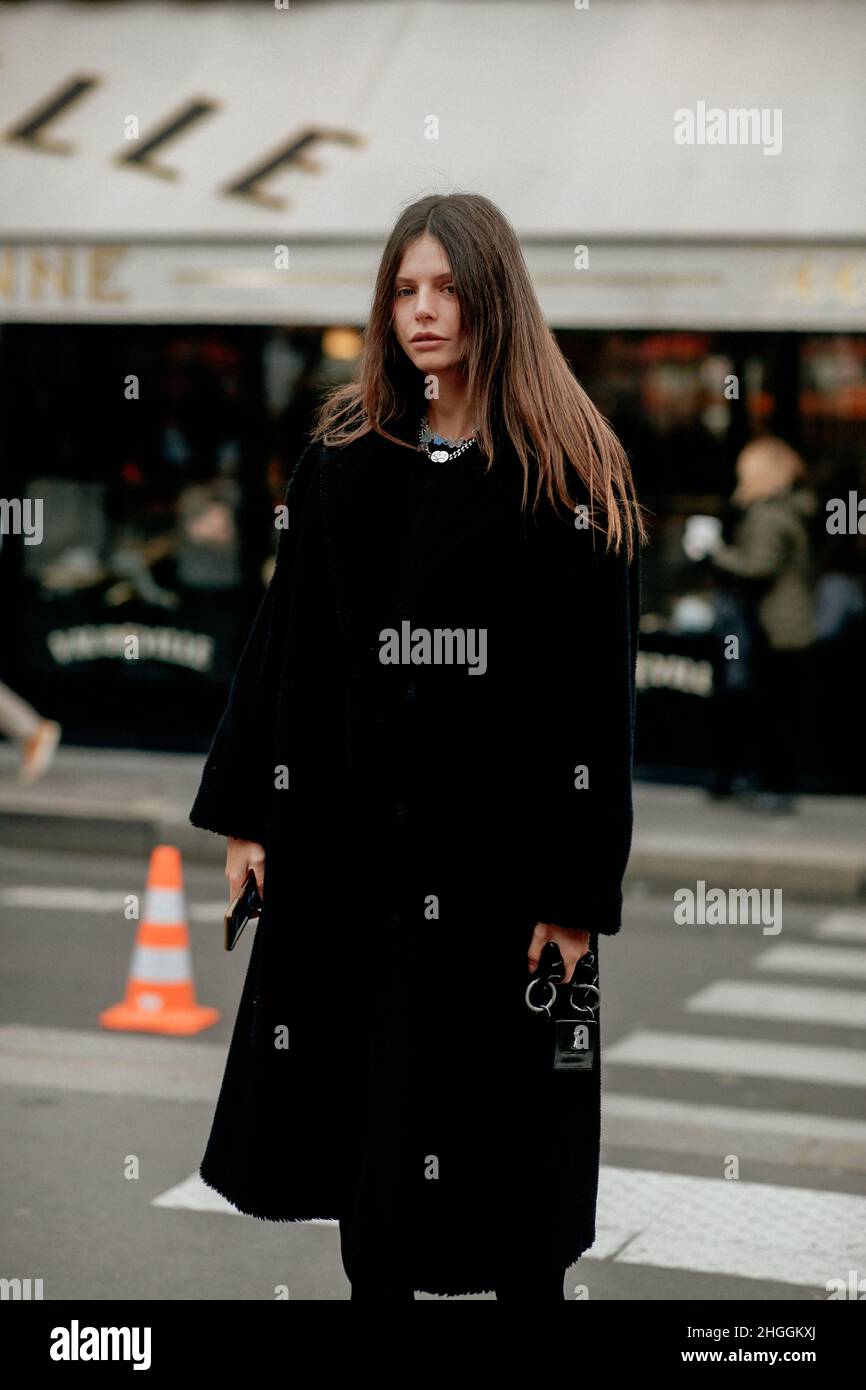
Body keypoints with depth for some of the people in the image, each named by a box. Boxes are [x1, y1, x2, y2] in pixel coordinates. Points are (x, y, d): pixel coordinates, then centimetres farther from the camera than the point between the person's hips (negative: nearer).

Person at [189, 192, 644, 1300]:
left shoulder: (568, 475, -6)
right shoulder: (341, 454, 7)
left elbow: (597, 692, -9)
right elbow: (283, 638, 9)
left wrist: (578, 890, -13)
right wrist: (244, 812, 5)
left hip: (503, 836, -4)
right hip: (348, 832, 4)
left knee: (503, 1117, 3)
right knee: (359, 1109, 11)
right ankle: (374, 1278, 27)